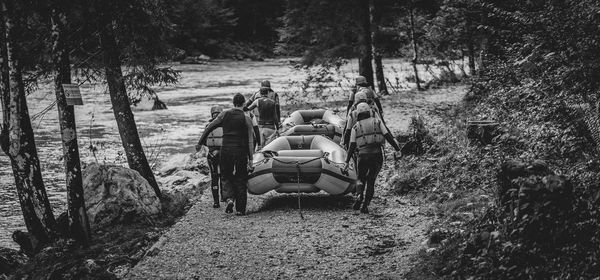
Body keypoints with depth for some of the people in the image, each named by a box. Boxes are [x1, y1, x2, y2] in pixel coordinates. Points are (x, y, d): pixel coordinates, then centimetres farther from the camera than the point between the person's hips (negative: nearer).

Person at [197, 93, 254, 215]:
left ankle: (229, 198, -9)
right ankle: (240, 209, 8)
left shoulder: (225, 114, 1)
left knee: (226, 177, 15)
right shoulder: (246, 119, -2)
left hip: (225, 149, 1)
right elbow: (250, 140, -4)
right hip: (240, 151, -1)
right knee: (240, 180, 8)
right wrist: (250, 159, -2)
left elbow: (209, 128, 3)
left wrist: (200, 143, 11)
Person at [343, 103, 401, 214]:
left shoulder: (356, 127, 7)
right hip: (377, 155, 0)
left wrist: (347, 162, 9)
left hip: (363, 155, 0)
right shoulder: (377, 122, 7)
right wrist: (398, 149, 3)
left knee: (361, 179, 19)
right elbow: (388, 136, 0)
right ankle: (365, 205, 1)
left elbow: (352, 146, 4)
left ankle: (359, 196, -9)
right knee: (371, 181, 12)